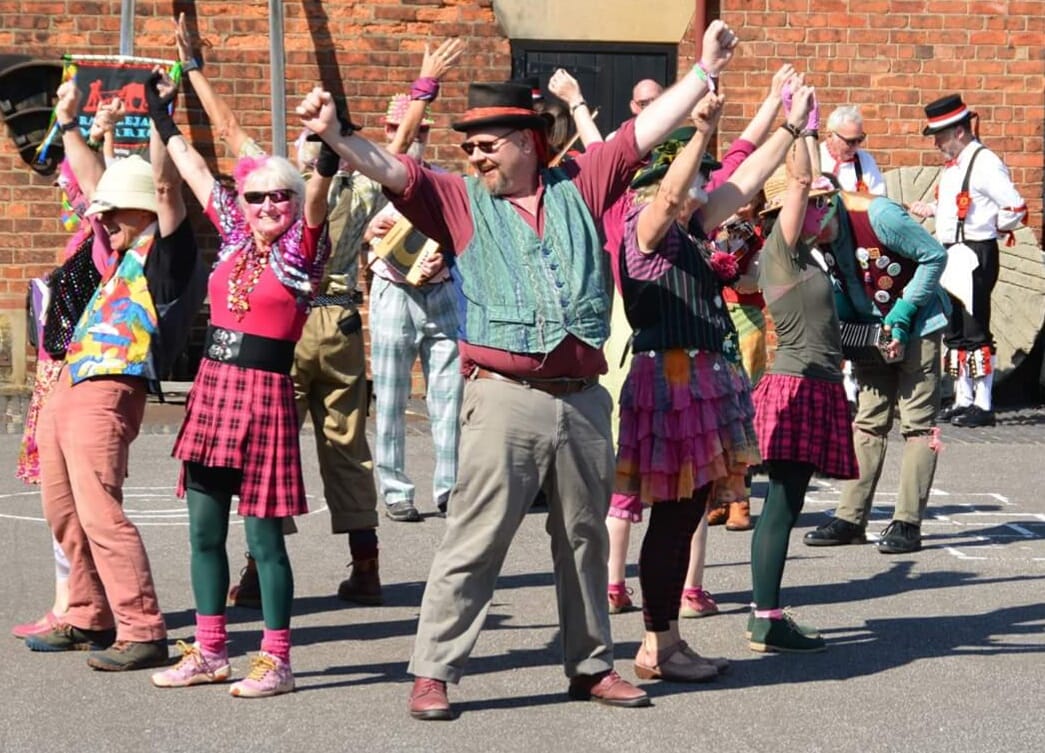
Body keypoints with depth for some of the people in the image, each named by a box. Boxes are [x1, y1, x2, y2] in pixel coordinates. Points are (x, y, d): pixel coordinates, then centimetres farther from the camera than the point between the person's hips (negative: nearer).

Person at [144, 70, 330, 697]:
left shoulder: (302, 249, -4)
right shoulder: (234, 237, 10)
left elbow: (318, 191, -22)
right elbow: (193, 168, 19)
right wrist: (160, 112, 26)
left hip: (263, 392, -6)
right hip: (213, 385, 6)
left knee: (264, 535, -3)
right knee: (204, 531, 9)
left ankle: (276, 661, 4)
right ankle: (210, 652, 19)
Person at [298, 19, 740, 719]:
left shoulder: (577, 187, 11)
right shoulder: (461, 201, 5)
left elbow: (646, 130, 14)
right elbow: (390, 169, -6)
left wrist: (704, 70, 16)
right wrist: (336, 135, -22)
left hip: (583, 398, 3)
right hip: (506, 398, -3)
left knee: (585, 539, 14)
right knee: (474, 543, -4)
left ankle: (592, 664, 26)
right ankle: (434, 672, 2)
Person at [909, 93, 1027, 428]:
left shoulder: (985, 163, -15)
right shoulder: (954, 165, 15)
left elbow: (1015, 208, -19)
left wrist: (994, 230, -5)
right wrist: (931, 209, 14)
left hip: (976, 257, -10)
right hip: (951, 255, 10)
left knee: (975, 331, -7)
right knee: (954, 332, 13)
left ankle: (983, 406, -3)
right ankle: (963, 400, 21)